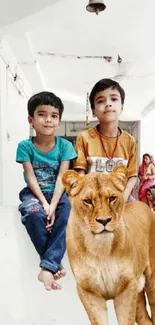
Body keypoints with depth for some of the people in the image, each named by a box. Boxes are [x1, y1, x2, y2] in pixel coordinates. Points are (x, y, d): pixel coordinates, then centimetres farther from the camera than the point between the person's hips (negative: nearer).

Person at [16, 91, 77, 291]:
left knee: (69, 209, -32)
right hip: (34, 193, -1)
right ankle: (55, 262, -17)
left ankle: (47, 267, -30)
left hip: (57, 193, 1)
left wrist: (53, 205, -26)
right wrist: (44, 203, -25)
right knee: (33, 212, -35)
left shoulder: (64, 145, -6)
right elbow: (31, 178, -11)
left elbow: (62, 178, -13)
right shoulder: (25, 146, -8)